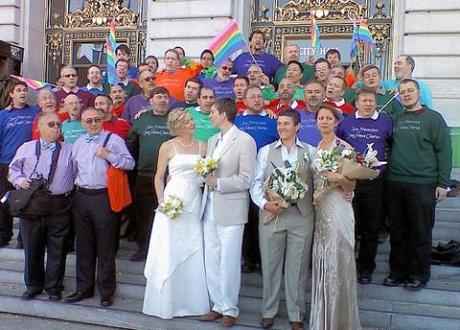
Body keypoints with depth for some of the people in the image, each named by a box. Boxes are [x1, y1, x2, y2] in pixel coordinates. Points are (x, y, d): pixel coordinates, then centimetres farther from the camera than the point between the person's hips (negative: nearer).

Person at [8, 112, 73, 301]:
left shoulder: (69, 151, 8)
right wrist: (20, 181, -4)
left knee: (57, 249, 6)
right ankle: (33, 285, 27)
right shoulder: (26, 148, 9)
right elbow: (13, 170, 14)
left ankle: (54, 287, 21)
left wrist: (75, 187, -4)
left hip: (59, 205, 0)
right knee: (32, 248, 10)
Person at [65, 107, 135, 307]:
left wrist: (108, 156, -20)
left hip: (103, 197, -6)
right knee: (84, 246, 13)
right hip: (81, 197, 6)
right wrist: (75, 186, 12)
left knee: (105, 247, 1)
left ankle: (106, 291, 12)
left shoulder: (113, 140, -3)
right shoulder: (78, 143, 16)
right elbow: (72, 168, 23)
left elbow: (130, 163, -10)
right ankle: (84, 288, 25)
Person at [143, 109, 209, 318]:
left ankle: (192, 301, 20)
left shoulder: (202, 147, 8)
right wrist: (162, 202, -7)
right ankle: (167, 303, 16)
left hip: (195, 203, 3)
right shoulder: (168, 147, 0)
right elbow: (159, 177, 2)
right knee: (169, 254, 3)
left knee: (194, 255, 6)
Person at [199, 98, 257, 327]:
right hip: (210, 209, 7)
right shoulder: (212, 140, 16)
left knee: (229, 262, 1)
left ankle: (230, 309, 15)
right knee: (211, 261, 11)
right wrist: (205, 178, 0)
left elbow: (245, 180, -12)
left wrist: (217, 183, -13)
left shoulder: (245, 141, -8)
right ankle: (218, 305, 24)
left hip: (230, 210, -7)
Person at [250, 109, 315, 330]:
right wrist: (264, 203, -13)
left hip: (301, 215, 0)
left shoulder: (310, 152, 8)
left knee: (298, 266, 6)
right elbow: (256, 183, 2)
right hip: (271, 214, 1)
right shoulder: (265, 151, 8)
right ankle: (269, 310, 25)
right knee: (270, 264, 9)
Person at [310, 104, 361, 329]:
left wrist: (340, 178, -25)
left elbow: (352, 186, -7)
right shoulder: (315, 148, 12)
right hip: (318, 209, 6)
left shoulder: (344, 147, -6)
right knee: (321, 263, 11)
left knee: (337, 262, -2)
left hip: (338, 210, -6)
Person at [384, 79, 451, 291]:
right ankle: (398, 271, 23)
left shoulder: (433, 118, -1)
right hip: (395, 183, 5)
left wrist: (442, 183, -9)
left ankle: (419, 275, 16)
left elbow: (444, 152, -4)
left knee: (420, 233, 3)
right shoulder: (397, 119, 12)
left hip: (422, 184, -4)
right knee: (397, 231, 10)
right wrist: (386, 172, 6)